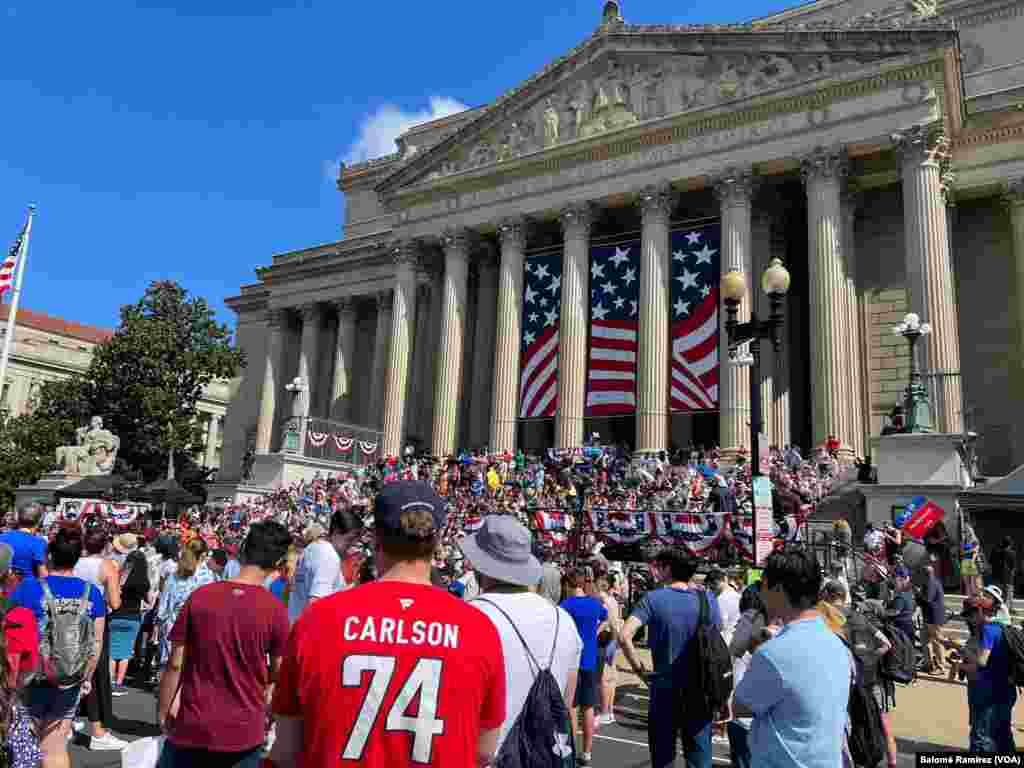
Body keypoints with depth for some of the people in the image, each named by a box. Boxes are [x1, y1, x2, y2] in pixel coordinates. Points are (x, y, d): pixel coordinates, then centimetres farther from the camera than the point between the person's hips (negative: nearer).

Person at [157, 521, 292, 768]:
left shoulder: (200, 596, -9)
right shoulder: (275, 610, -14)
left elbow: (175, 665, -5)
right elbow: (278, 675, -3)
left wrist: (163, 714, 8)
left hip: (193, 728, 2)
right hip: (245, 733, -1)